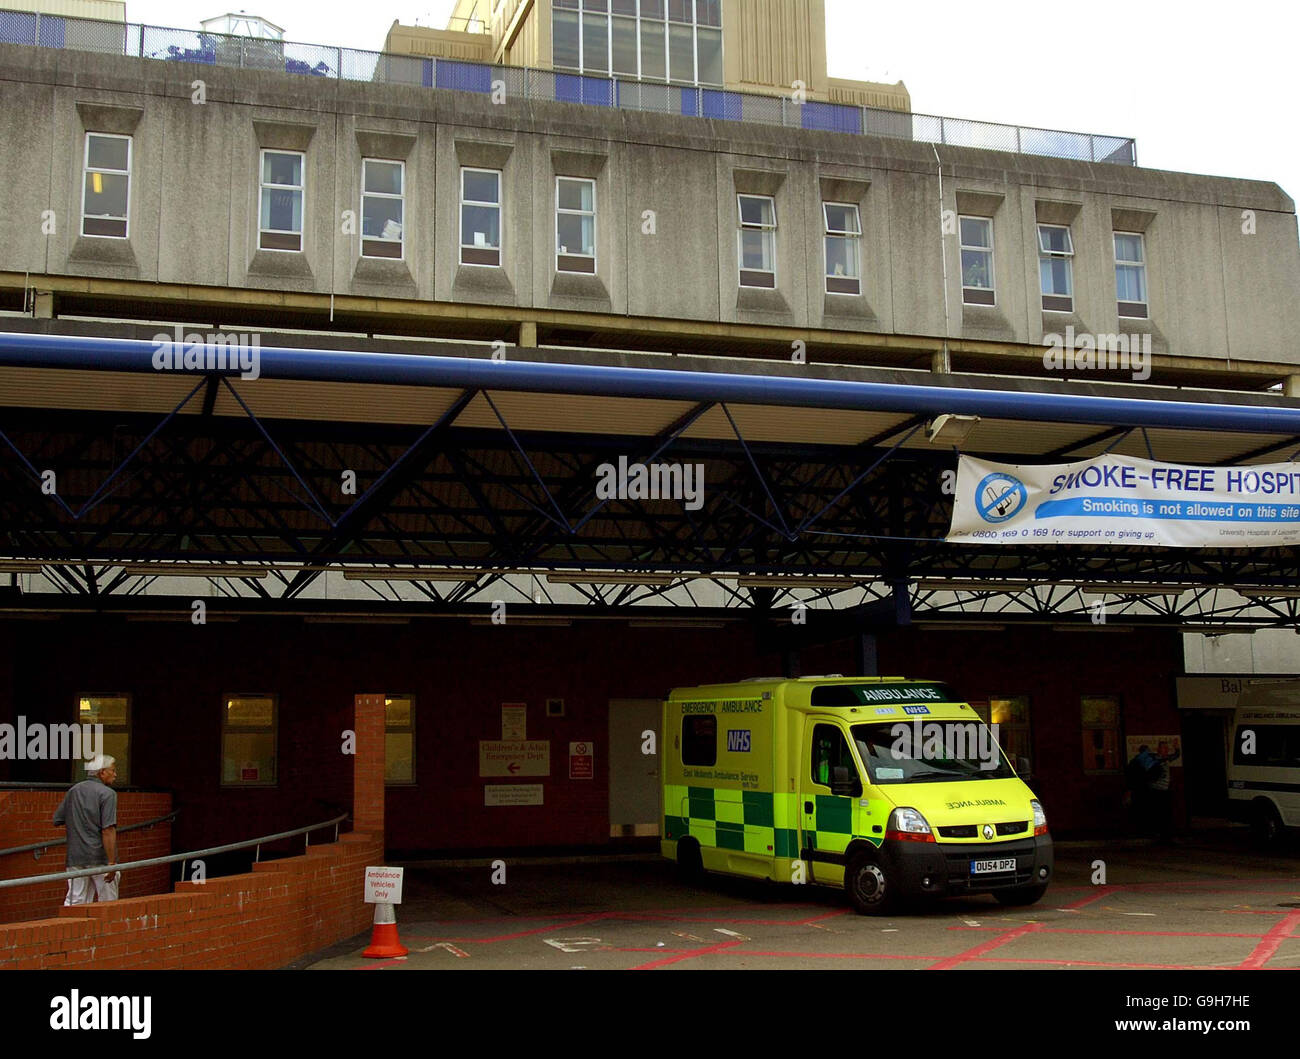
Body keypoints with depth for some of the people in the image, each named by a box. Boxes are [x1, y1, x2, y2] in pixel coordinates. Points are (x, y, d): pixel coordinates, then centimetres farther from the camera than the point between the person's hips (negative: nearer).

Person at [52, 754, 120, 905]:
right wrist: (112, 862, -17)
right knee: (108, 904, 6)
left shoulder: (73, 791, 11)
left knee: (75, 902, 7)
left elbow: (57, 821, 16)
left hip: (75, 857, 6)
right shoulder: (107, 793, -9)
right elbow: (108, 831, -17)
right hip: (100, 858, -5)